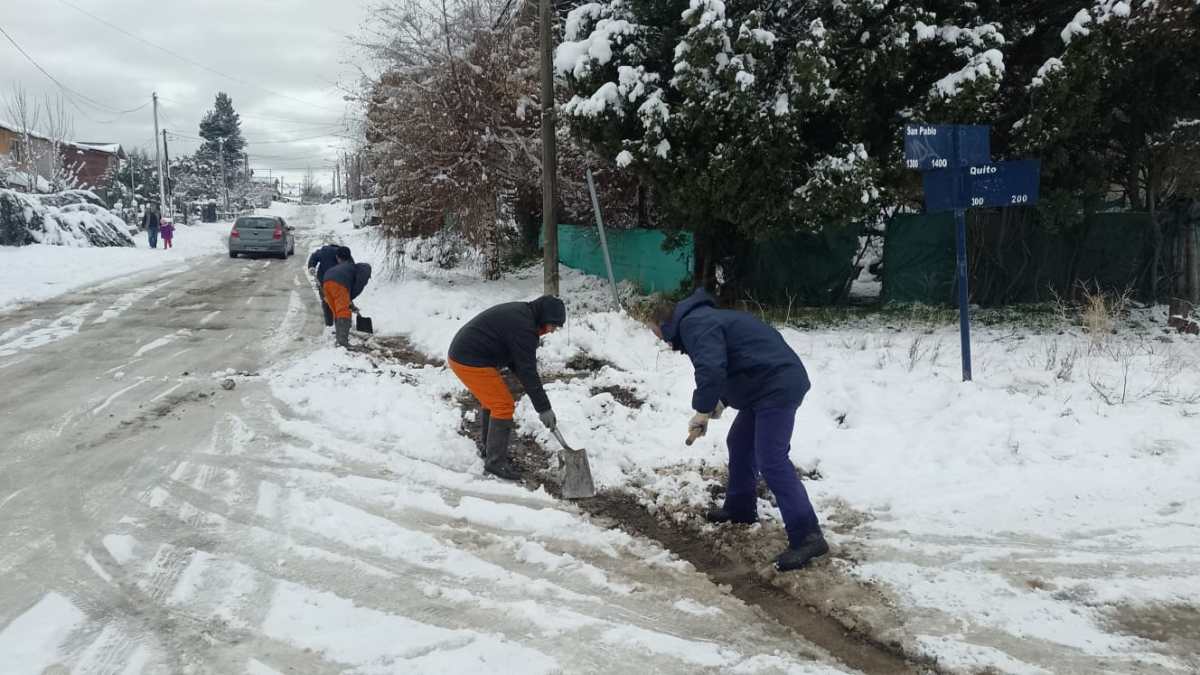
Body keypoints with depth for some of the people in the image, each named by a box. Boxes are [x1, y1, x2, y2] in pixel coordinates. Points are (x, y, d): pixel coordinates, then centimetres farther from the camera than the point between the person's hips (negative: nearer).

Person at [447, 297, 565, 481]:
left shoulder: (520, 313, 11)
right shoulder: (523, 328, -20)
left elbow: (514, 356, 19)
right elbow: (527, 370, -20)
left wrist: (532, 380, 9)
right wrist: (544, 408, -16)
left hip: (460, 353, 11)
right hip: (471, 362, -11)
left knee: (490, 401, 23)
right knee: (503, 406, -6)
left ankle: (489, 449, 37)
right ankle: (495, 462, 0)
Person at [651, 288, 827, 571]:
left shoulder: (694, 324, -11)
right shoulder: (703, 319, 23)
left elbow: (711, 371, -26)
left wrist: (702, 411, -14)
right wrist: (718, 403, 19)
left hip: (778, 387, -11)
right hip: (770, 385, 11)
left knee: (772, 462, -14)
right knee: (740, 443, 23)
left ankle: (808, 537, -15)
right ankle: (740, 508, 37)